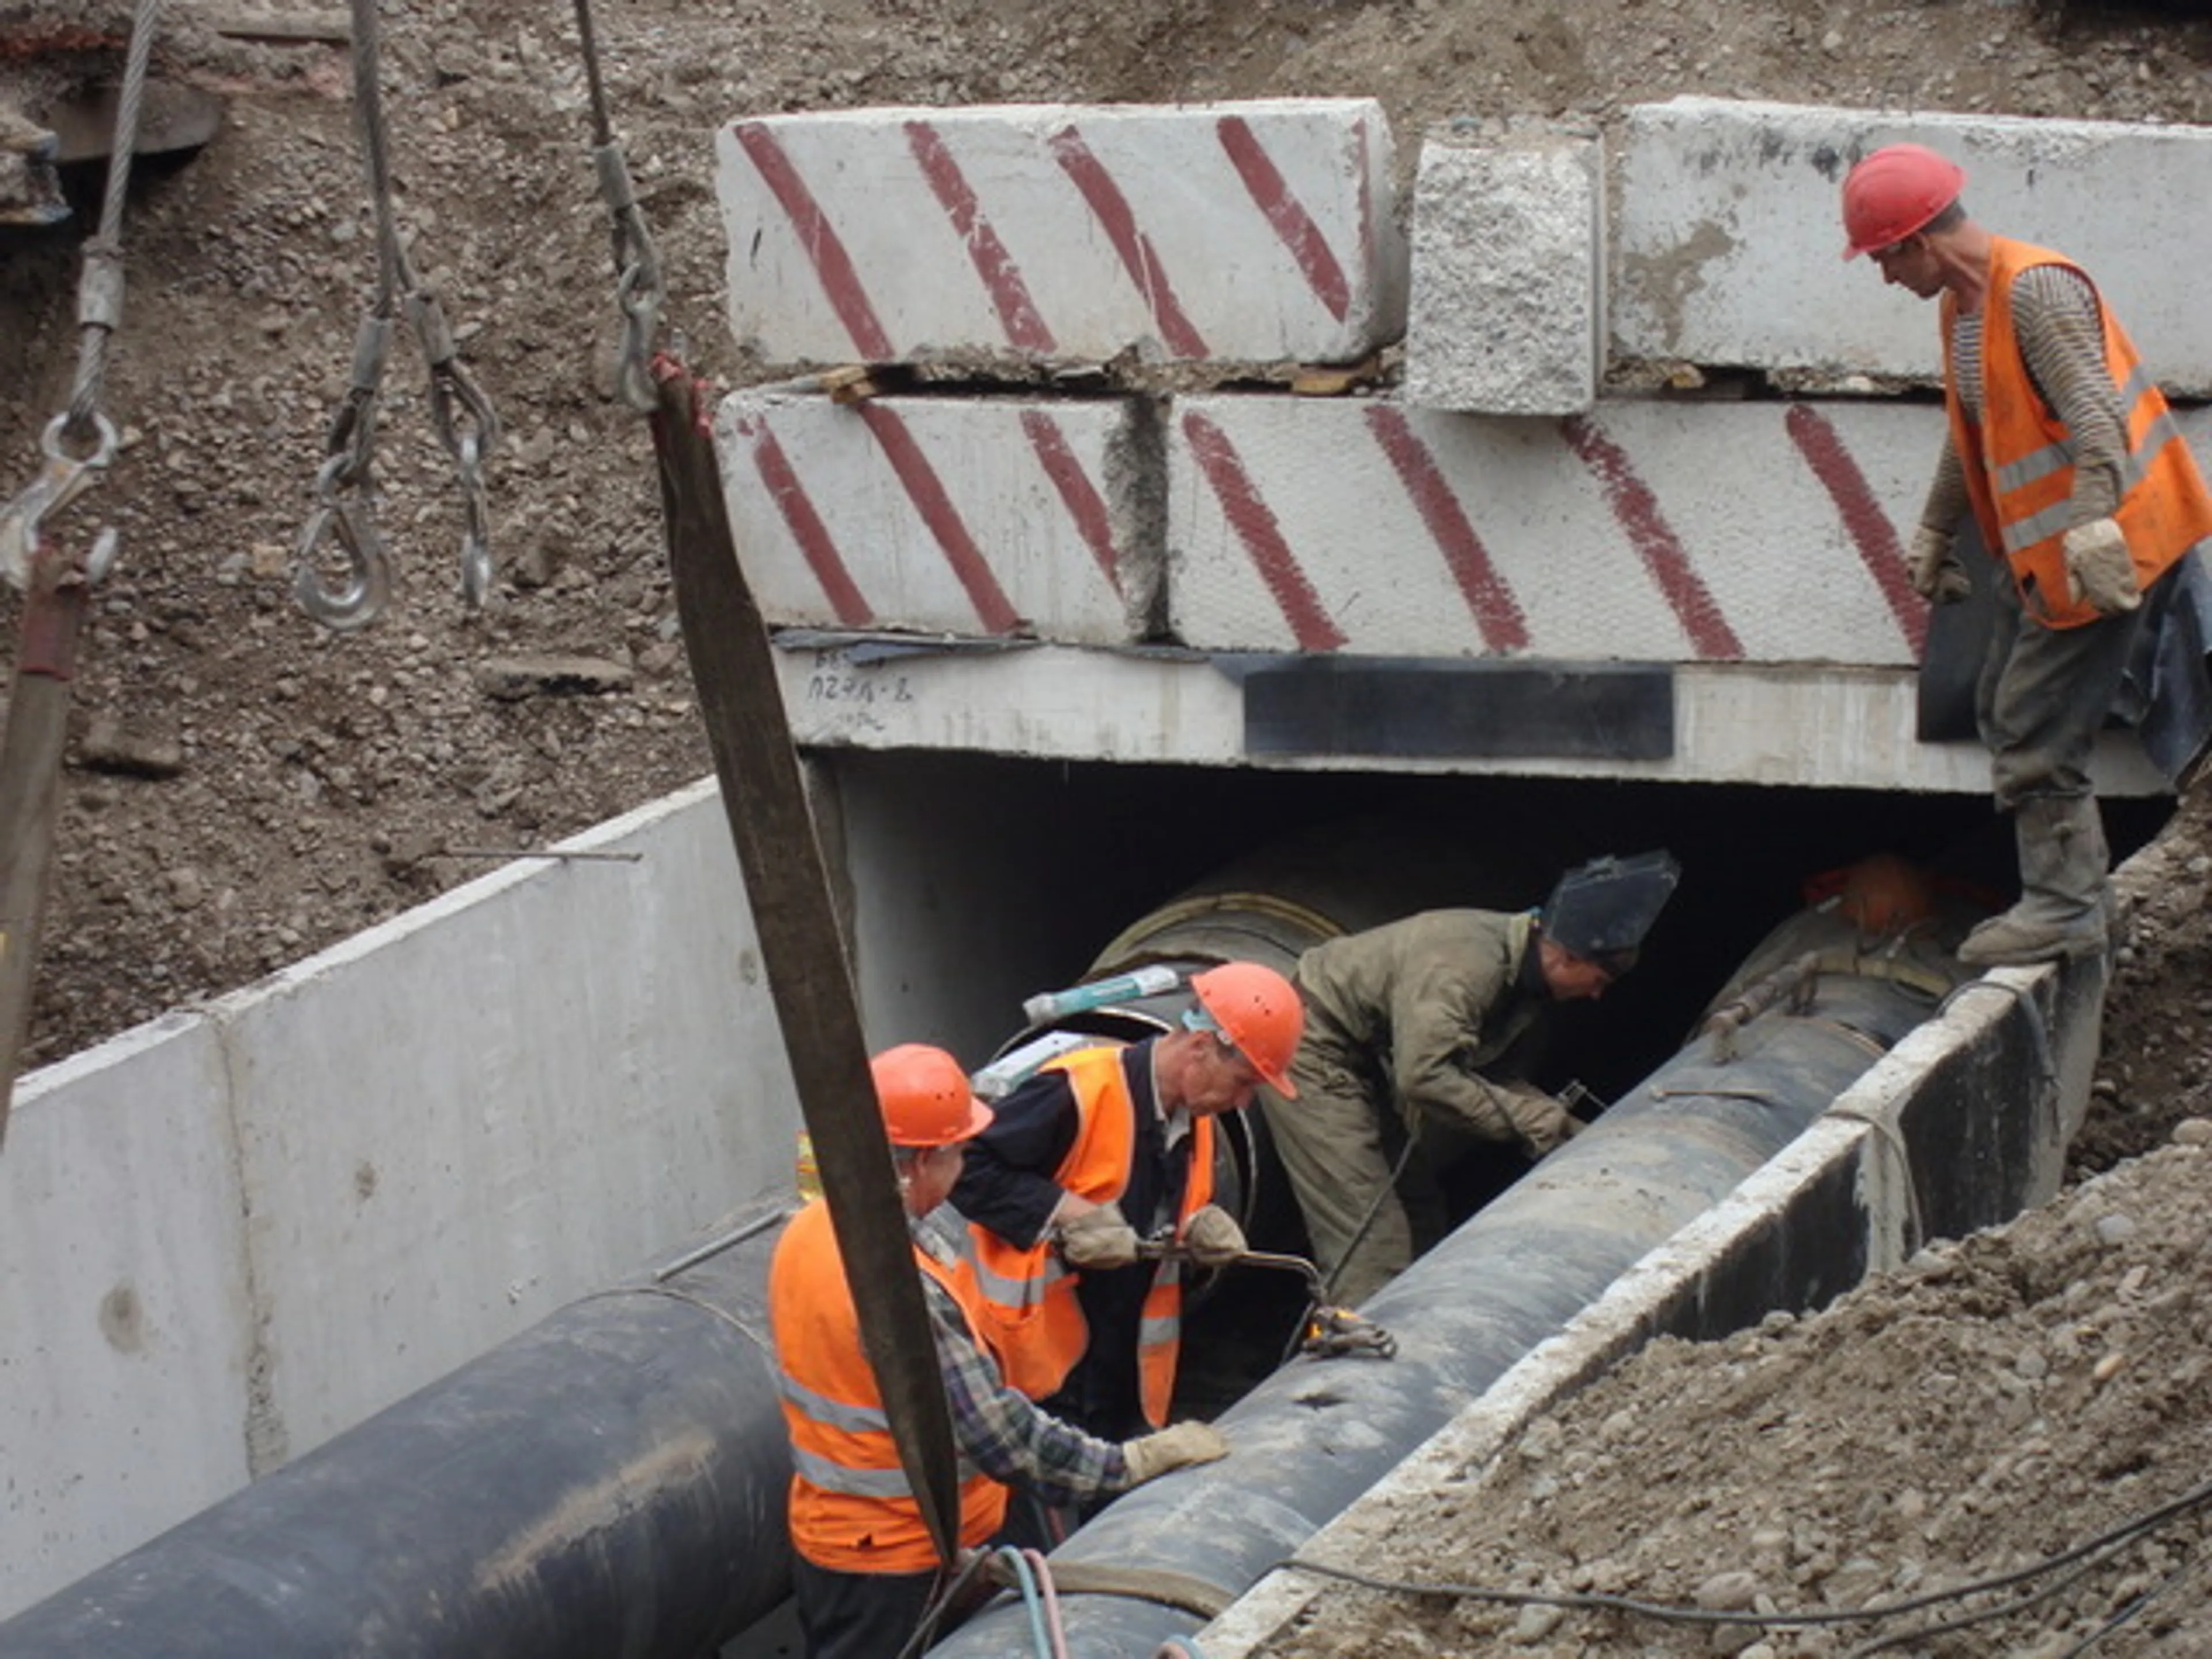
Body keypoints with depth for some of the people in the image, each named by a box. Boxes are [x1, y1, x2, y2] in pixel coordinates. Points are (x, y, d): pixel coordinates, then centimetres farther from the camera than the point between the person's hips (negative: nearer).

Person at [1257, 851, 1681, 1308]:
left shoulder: (1517, 966, 0)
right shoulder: (1464, 964, -31)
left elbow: (1490, 1074, 7)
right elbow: (1424, 1076, -36)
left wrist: (1565, 1127, -7)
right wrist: (1535, 1120, -30)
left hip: (1363, 1060, 10)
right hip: (1313, 1052, -10)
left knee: (1419, 1211, 13)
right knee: (1367, 1239, -15)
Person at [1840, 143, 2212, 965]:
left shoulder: (2037, 289, -20)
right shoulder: (1963, 304, 12)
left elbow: (2094, 417, -29)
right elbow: (1970, 435, 25)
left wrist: (2091, 530, -37)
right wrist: (1934, 534, 30)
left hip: (2106, 548, -11)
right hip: (2040, 553, 11)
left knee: (2035, 729, -10)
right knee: (2005, 713, 15)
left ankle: (2066, 910, -3)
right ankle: (2069, 891, 21)